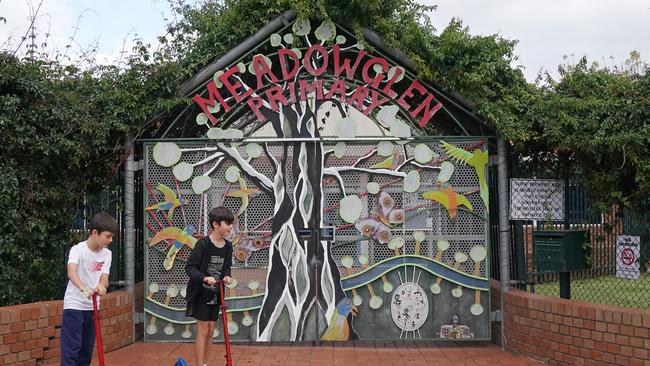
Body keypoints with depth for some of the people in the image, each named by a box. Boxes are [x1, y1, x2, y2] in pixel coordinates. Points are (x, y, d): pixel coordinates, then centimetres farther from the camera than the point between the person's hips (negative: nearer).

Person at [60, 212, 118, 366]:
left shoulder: (106, 254, 2)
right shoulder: (78, 250, -17)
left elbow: (104, 278, -9)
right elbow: (71, 272, -34)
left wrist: (101, 286, -33)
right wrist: (83, 288, -53)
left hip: (92, 307, 6)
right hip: (74, 306, -6)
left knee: (87, 348, 12)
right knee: (71, 348, -9)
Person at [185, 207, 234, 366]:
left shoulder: (228, 246, 1)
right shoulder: (203, 244, -18)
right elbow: (190, 267, -18)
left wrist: (226, 276, -11)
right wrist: (204, 278, -33)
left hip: (215, 295, 6)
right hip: (200, 294, -6)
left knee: (210, 331, 10)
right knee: (203, 331, -5)